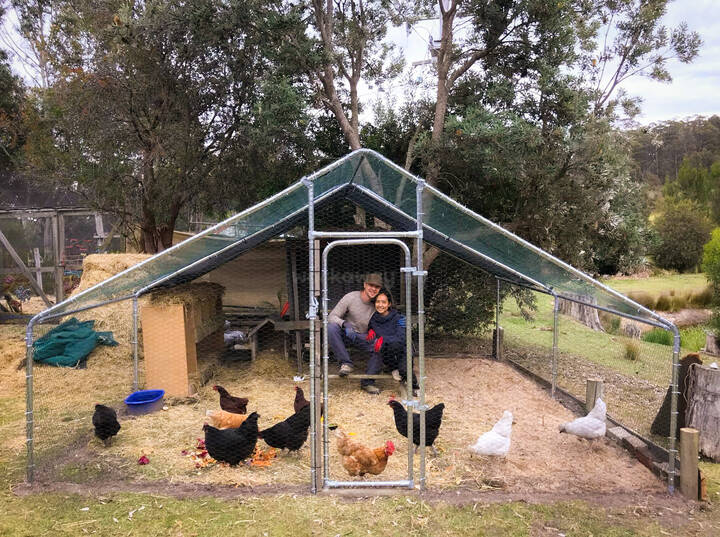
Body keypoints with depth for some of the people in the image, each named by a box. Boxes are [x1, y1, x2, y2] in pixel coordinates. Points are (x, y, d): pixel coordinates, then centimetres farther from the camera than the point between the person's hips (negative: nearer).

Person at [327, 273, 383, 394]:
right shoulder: (351, 297, -13)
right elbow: (332, 316, -15)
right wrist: (345, 324, -36)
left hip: (363, 338, 2)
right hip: (345, 334, -2)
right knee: (331, 327, -33)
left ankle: (367, 382, -13)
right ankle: (346, 363, -24)